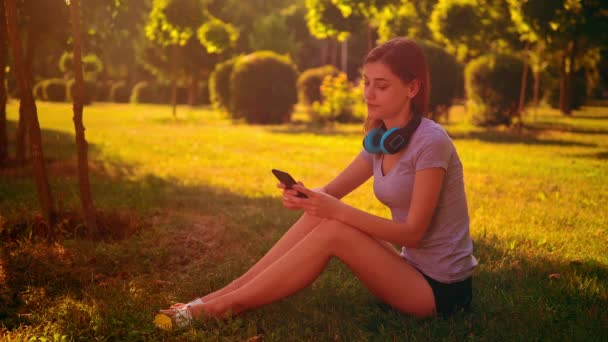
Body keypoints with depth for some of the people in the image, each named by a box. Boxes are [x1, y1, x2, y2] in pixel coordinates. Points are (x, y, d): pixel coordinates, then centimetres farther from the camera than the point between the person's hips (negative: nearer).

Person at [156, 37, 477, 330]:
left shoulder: (431, 142, -20)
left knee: (332, 232, -23)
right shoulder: (380, 140, 6)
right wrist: (306, 197, -19)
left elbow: (413, 232, -21)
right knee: (318, 217, -10)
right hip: (411, 269, 7)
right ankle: (222, 295, -9)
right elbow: (332, 191, 5)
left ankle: (227, 304, -15)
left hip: (440, 287, -7)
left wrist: (338, 211, -28)